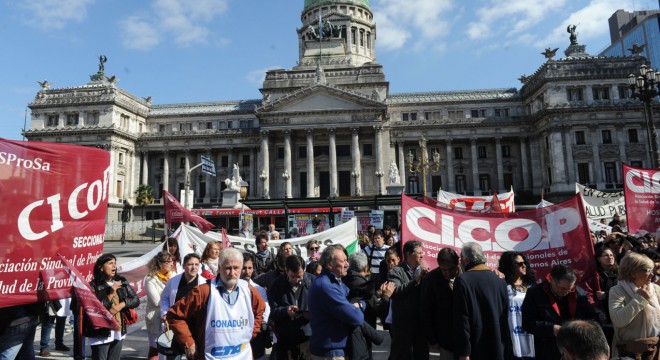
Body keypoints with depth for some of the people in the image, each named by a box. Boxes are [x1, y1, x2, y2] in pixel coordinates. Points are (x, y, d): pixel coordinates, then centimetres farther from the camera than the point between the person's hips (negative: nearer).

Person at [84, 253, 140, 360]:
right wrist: (110, 295, -20)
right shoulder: (93, 286, -10)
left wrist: (121, 305, -11)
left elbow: (136, 300, 4)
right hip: (100, 334, -5)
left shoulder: (122, 282, 3)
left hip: (118, 331, 5)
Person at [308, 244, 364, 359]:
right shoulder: (325, 286, -27)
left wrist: (357, 305, -10)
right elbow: (356, 318, -27)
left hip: (334, 348, 9)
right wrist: (357, 311, -6)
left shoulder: (335, 281, 8)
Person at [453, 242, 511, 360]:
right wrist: (506, 349, 14)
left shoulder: (462, 280, -14)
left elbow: (462, 319, -17)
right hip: (498, 349, 6)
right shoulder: (500, 280, 4)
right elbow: (505, 318, 8)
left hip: (475, 350, -5)